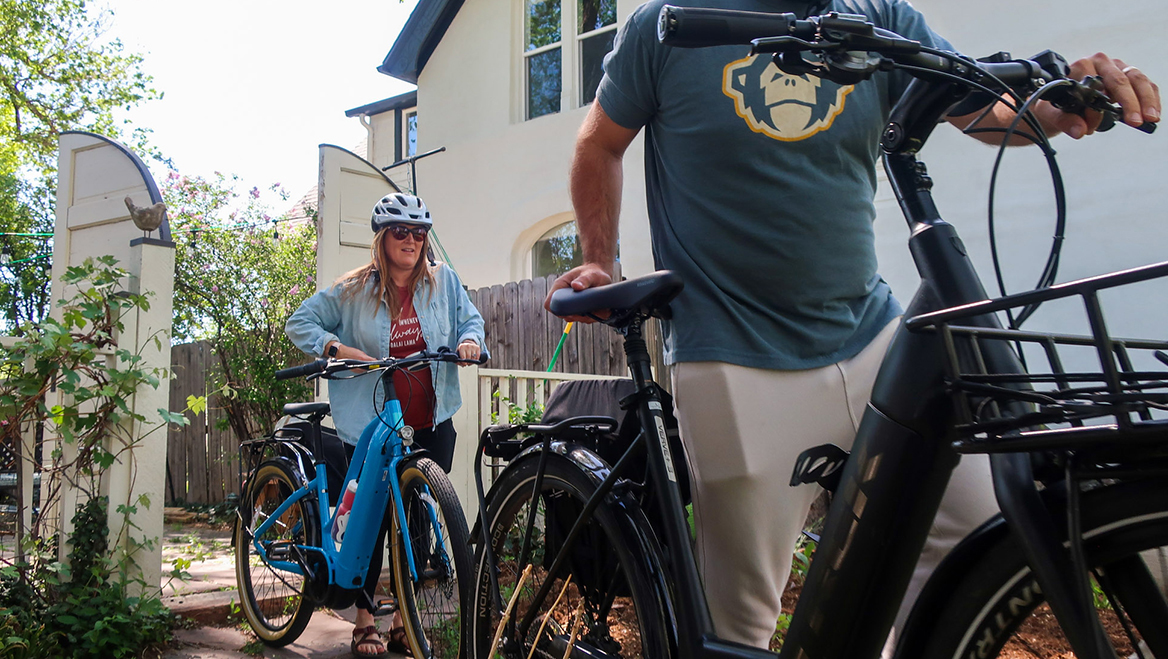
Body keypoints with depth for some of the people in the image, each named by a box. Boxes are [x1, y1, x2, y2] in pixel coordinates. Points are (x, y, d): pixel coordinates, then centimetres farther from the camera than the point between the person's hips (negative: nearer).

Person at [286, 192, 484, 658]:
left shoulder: (443, 281, 4)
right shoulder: (353, 290, -2)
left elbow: (470, 319, 13)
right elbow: (299, 323, 2)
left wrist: (470, 341, -10)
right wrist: (337, 348, -15)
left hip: (431, 421, 3)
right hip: (371, 423, -2)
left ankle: (405, 620, 21)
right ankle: (365, 621, 17)